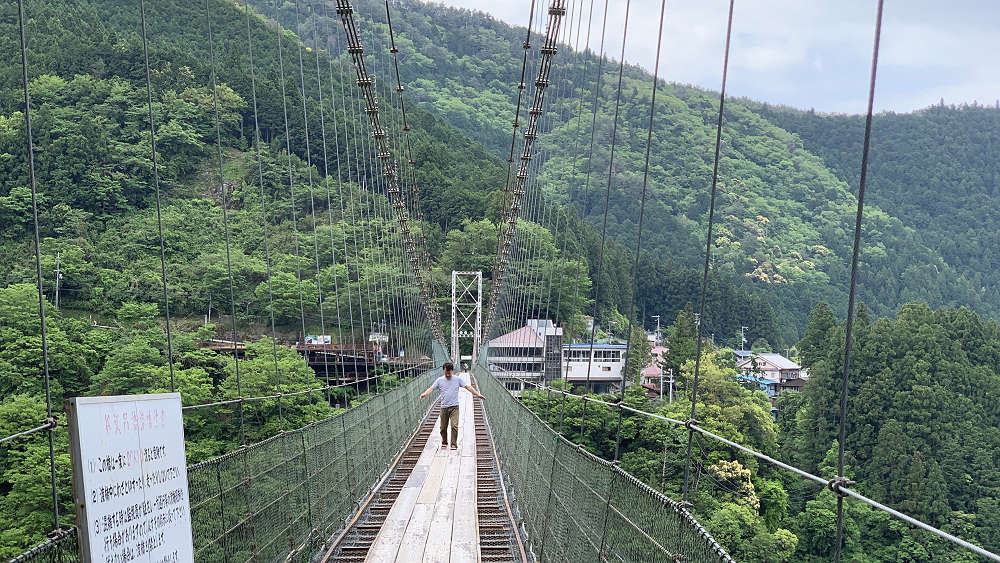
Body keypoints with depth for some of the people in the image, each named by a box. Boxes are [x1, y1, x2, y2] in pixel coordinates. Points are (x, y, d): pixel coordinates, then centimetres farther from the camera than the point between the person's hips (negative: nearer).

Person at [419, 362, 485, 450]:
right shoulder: (439, 380, 3)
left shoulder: (458, 379, 0)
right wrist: (424, 394, -22)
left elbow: (468, 387, -2)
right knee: (443, 427, 7)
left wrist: (477, 394, -11)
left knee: (454, 426, -12)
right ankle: (444, 443, 27)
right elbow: (432, 388, -2)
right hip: (444, 407, 2)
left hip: (454, 407, -2)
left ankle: (454, 444, -3)